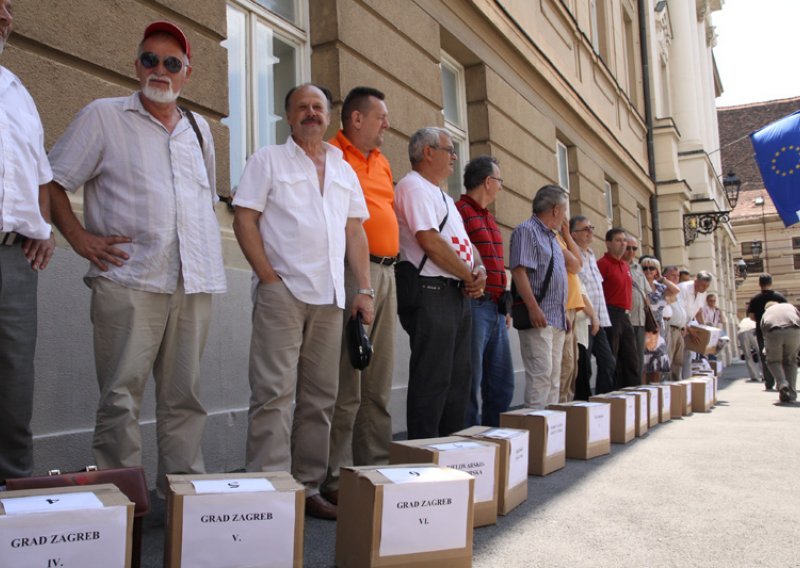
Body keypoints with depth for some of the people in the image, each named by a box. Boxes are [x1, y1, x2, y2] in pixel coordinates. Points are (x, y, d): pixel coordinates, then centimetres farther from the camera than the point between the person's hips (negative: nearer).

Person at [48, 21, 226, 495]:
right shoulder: (104, 117, 6)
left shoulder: (200, 130, 20)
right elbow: (52, 182, 6)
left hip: (195, 284, 4)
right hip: (129, 282, -4)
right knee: (121, 398, -3)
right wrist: (80, 238, -5)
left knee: (185, 396, 8)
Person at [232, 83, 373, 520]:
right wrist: (269, 276, -11)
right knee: (274, 393, -7)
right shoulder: (268, 160, 7)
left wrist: (364, 290, 7)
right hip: (282, 291, -5)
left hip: (330, 297, 5)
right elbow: (244, 221, -2)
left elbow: (355, 232, 16)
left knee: (320, 396, 8)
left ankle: (309, 488, 17)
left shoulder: (344, 170, 19)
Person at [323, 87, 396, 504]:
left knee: (380, 381, 11)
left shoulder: (382, 162, 22)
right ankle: (336, 476, 3)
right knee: (346, 379, -6)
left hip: (386, 270, 8)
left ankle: (376, 466, 21)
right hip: (354, 269, -8)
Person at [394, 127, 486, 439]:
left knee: (458, 377, 13)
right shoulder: (413, 186, -7)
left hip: (459, 293, 10)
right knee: (432, 378, -7)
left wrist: (480, 270, -1)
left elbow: (465, 243, 21)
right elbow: (430, 241, -18)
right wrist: (471, 276, -9)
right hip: (430, 291, -10)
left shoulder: (443, 196, 24)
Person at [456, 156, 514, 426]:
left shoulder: (488, 218, 21)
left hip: (496, 309, 9)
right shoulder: (461, 211, -7)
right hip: (475, 305, -9)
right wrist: (472, 288, -19)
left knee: (502, 384, 12)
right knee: (471, 384, -4)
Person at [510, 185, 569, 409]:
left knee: (554, 376, 11)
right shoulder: (526, 231, -6)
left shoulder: (551, 237, 22)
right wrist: (533, 308, -25)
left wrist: (564, 313, 21)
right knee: (540, 374, -12)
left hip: (557, 319, 10)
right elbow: (519, 271, -18)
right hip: (539, 316, -10)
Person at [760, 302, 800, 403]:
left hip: (773, 333, -1)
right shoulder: (790, 306, 37)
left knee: (773, 360, 19)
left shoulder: (766, 313, 35)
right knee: (790, 361, 19)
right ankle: (791, 394, 15)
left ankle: (782, 384, -4)